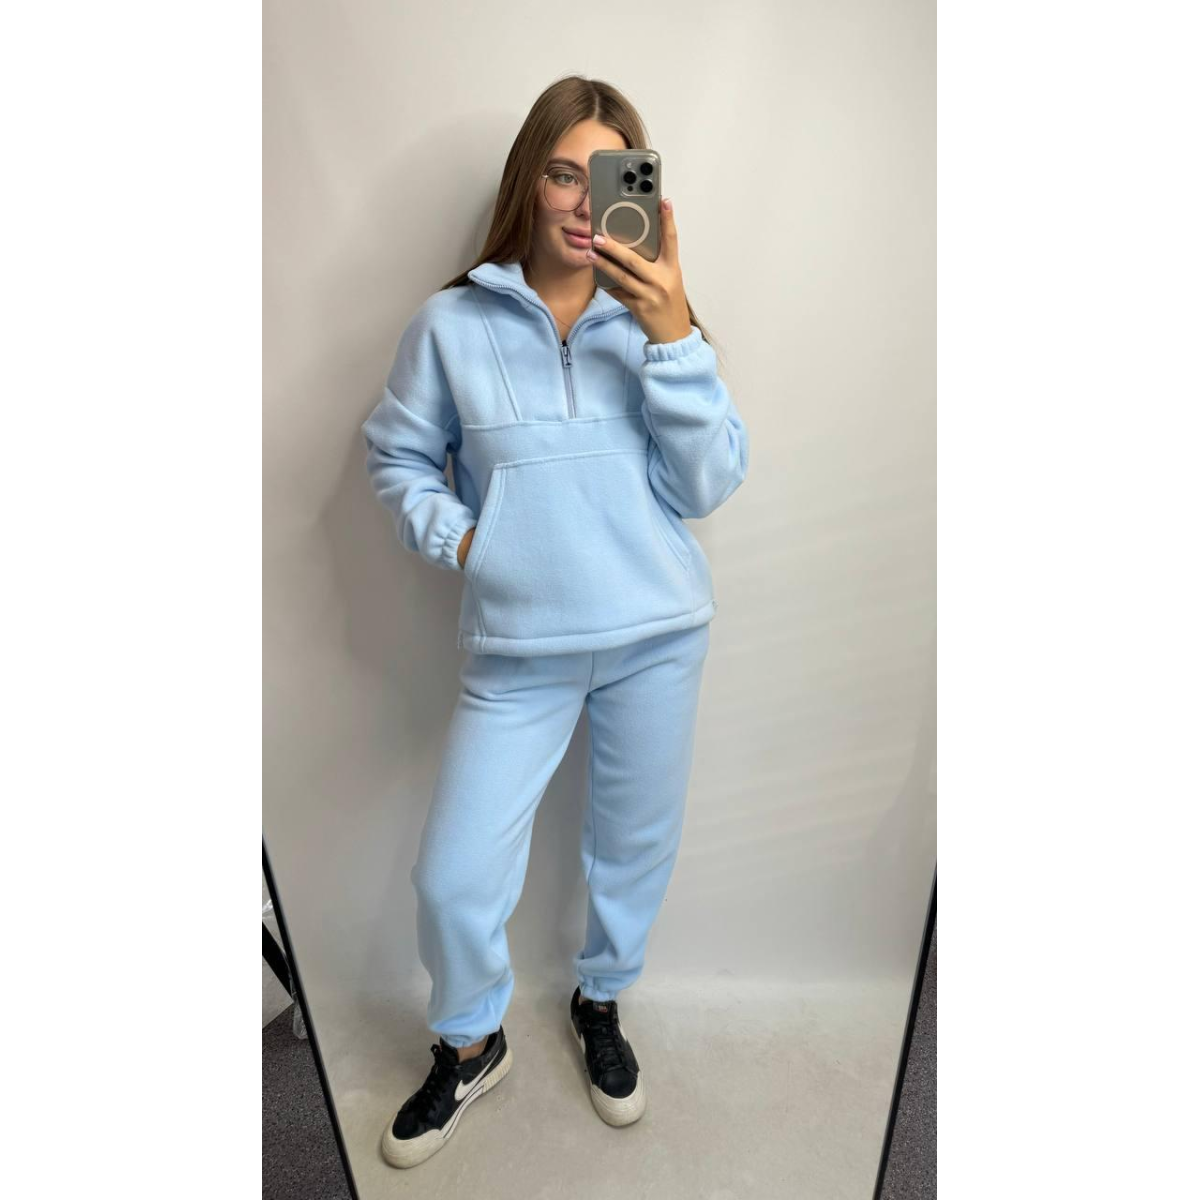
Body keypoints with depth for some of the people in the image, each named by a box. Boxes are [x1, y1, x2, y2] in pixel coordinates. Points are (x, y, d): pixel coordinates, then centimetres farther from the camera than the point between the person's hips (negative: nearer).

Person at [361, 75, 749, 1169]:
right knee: (455, 876, 4)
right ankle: (470, 1047, 38)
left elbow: (707, 487, -8)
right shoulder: (456, 323, -1)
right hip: (517, 646, 0)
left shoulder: (656, 318, 1)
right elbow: (398, 456, 10)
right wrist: (454, 537, -6)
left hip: (658, 634, 2)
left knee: (636, 847, 17)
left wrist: (676, 338, -17)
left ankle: (601, 1006, 49)